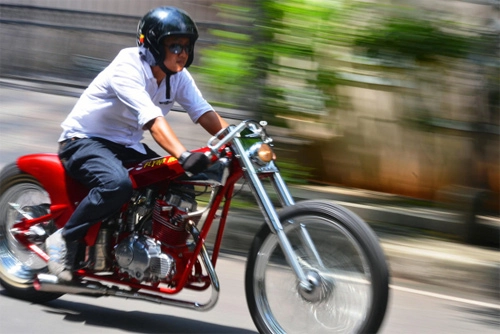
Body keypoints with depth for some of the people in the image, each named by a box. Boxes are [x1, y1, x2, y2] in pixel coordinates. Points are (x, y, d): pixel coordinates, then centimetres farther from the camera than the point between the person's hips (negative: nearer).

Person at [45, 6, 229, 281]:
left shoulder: (178, 76, 0)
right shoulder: (128, 68, -25)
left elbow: (204, 113, -6)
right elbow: (152, 119, -38)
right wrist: (184, 156, -52)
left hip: (127, 145, 8)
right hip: (84, 141, -8)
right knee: (117, 183, -37)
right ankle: (64, 240, -19)